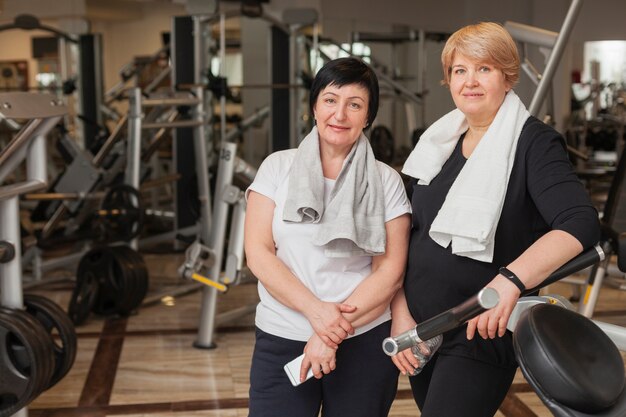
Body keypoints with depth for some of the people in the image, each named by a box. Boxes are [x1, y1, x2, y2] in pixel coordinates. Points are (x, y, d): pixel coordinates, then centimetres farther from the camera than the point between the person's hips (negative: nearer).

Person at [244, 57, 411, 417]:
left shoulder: (386, 181, 1)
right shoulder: (279, 167, 2)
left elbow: (390, 270, -4)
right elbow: (258, 253, -4)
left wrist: (332, 333, -12)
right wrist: (315, 309, -16)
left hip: (364, 342, 0)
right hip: (281, 341, 0)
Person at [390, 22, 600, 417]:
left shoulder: (534, 143, -10)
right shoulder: (438, 143, 8)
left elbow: (581, 223, -25)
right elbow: (409, 237, 10)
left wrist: (509, 281, -38)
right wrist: (401, 314, -1)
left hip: (483, 333, -6)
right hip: (421, 332, 6)